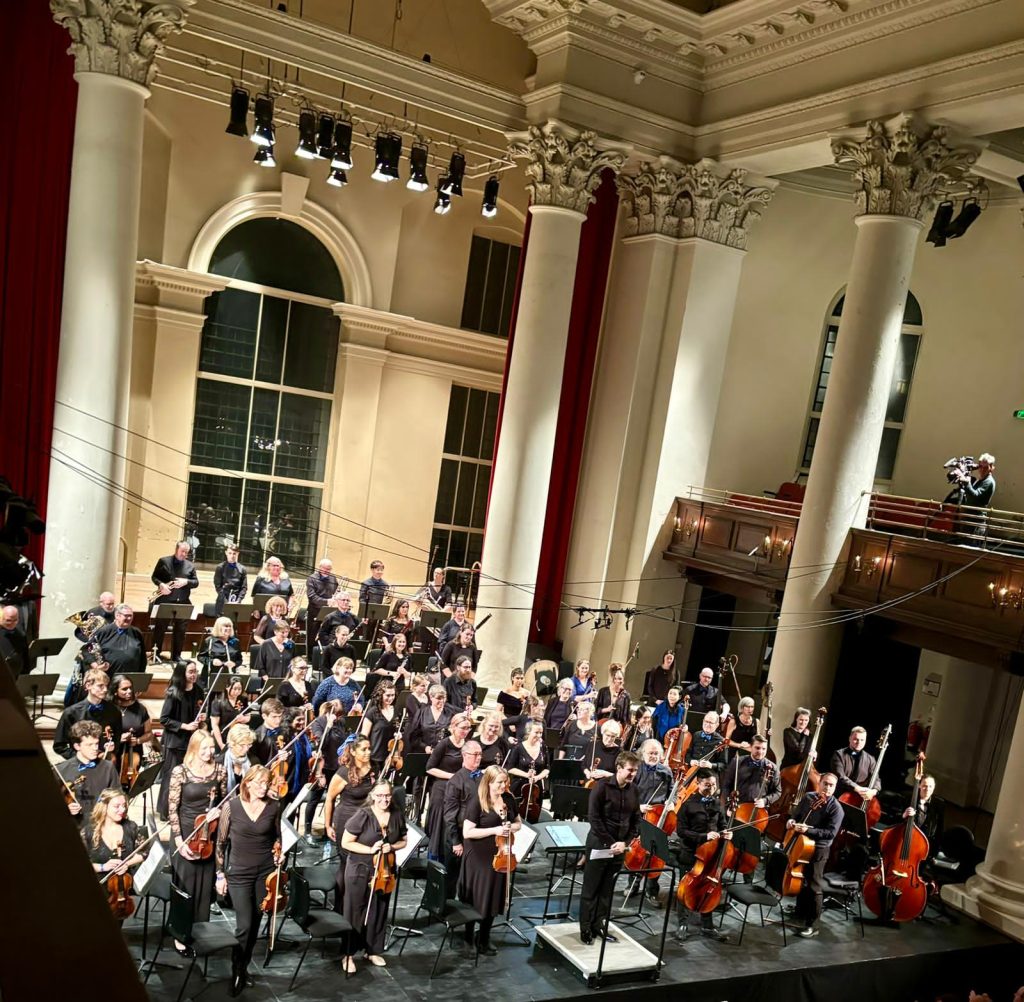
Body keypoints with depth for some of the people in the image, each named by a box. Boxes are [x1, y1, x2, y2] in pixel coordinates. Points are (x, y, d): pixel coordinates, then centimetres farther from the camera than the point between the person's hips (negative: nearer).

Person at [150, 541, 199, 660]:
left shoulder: (190, 565, 11)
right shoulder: (163, 561, 4)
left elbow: (196, 582, 6)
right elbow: (154, 577, 3)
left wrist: (186, 581, -13)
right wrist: (161, 584, -16)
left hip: (183, 603, 3)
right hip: (165, 601, -2)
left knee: (180, 630, 4)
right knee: (160, 629, 4)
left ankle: (176, 655, 13)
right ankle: (155, 654, 15)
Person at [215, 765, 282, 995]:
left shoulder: (273, 807, -5)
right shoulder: (231, 806, -10)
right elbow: (221, 842, -1)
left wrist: (277, 852, -1)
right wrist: (220, 873, -1)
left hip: (265, 872, 2)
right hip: (239, 873, -2)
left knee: (255, 924, 10)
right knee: (244, 926, -7)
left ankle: (243, 967, 29)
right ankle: (236, 972, 14)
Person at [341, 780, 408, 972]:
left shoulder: (397, 815, -5)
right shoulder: (363, 815, -18)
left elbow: (403, 841, 9)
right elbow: (346, 843, -14)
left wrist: (392, 847, -12)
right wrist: (370, 850, -22)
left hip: (384, 871, 4)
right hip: (359, 871, -4)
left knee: (379, 913, 15)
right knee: (355, 913, 6)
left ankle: (373, 951, 32)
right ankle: (348, 954, 19)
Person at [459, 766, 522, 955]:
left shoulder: (508, 799, 2)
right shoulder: (477, 802, -15)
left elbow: (518, 823, 15)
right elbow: (467, 832, -17)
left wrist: (511, 828, -8)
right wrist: (494, 830, -24)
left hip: (499, 857, 5)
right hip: (478, 858, -5)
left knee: (492, 900, 11)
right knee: (475, 900, 3)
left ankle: (484, 941, 25)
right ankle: (469, 939, 20)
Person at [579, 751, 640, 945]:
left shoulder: (634, 790, 2)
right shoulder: (602, 786, -14)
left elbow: (636, 820, 7)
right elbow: (594, 817, -15)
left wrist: (625, 842, -6)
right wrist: (609, 842, -16)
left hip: (620, 846, 5)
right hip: (599, 844, -4)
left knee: (607, 889, 12)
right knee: (590, 889, 5)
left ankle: (599, 924, 23)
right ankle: (585, 928, 15)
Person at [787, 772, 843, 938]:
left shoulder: (836, 808, -15)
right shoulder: (808, 797, 3)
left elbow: (831, 833, -22)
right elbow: (796, 813, 17)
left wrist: (808, 830, -28)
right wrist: (791, 821, -5)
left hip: (818, 849, -6)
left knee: (813, 887, -3)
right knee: (800, 881, 19)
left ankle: (812, 925, 7)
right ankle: (800, 913, 38)